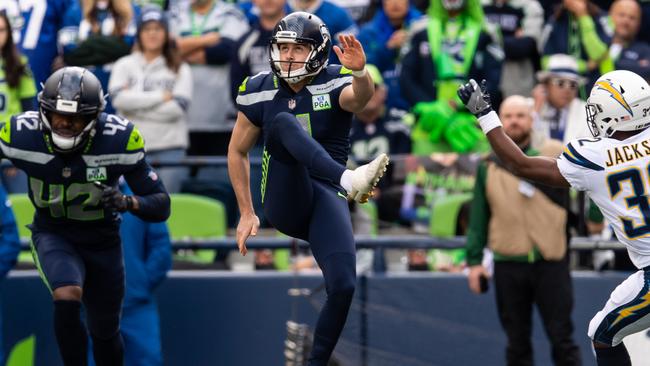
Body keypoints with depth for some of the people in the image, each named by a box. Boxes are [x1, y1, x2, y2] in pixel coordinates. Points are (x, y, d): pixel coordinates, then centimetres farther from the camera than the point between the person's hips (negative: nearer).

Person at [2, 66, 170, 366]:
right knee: (67, 299, -31)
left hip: (102, 242, 1)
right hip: (53, 237, -1)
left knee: (105, 335, 15)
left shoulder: (118, 141, -25)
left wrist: (128, 202, -39)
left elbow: (161, 206, -19)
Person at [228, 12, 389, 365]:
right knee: (283, 123, -26)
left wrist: (360, 73, -54)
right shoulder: (260, 91, 3)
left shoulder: (334, 83, -4)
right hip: (284, 202, 0)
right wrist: (246, 213, 12)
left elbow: (359, 98, -30)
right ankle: (348, 179, -53)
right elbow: (237, 152, 15)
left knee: (343, 286, -20)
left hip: (325, 198, 0)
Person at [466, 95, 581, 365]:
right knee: (517, 343, 8)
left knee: (562, 340, -1)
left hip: (550, 264, -2)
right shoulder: (488, 167, 8)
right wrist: (474, 260, 5)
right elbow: (478, 218, 10)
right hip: (508, 265, 2)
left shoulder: (554, 155, 2)